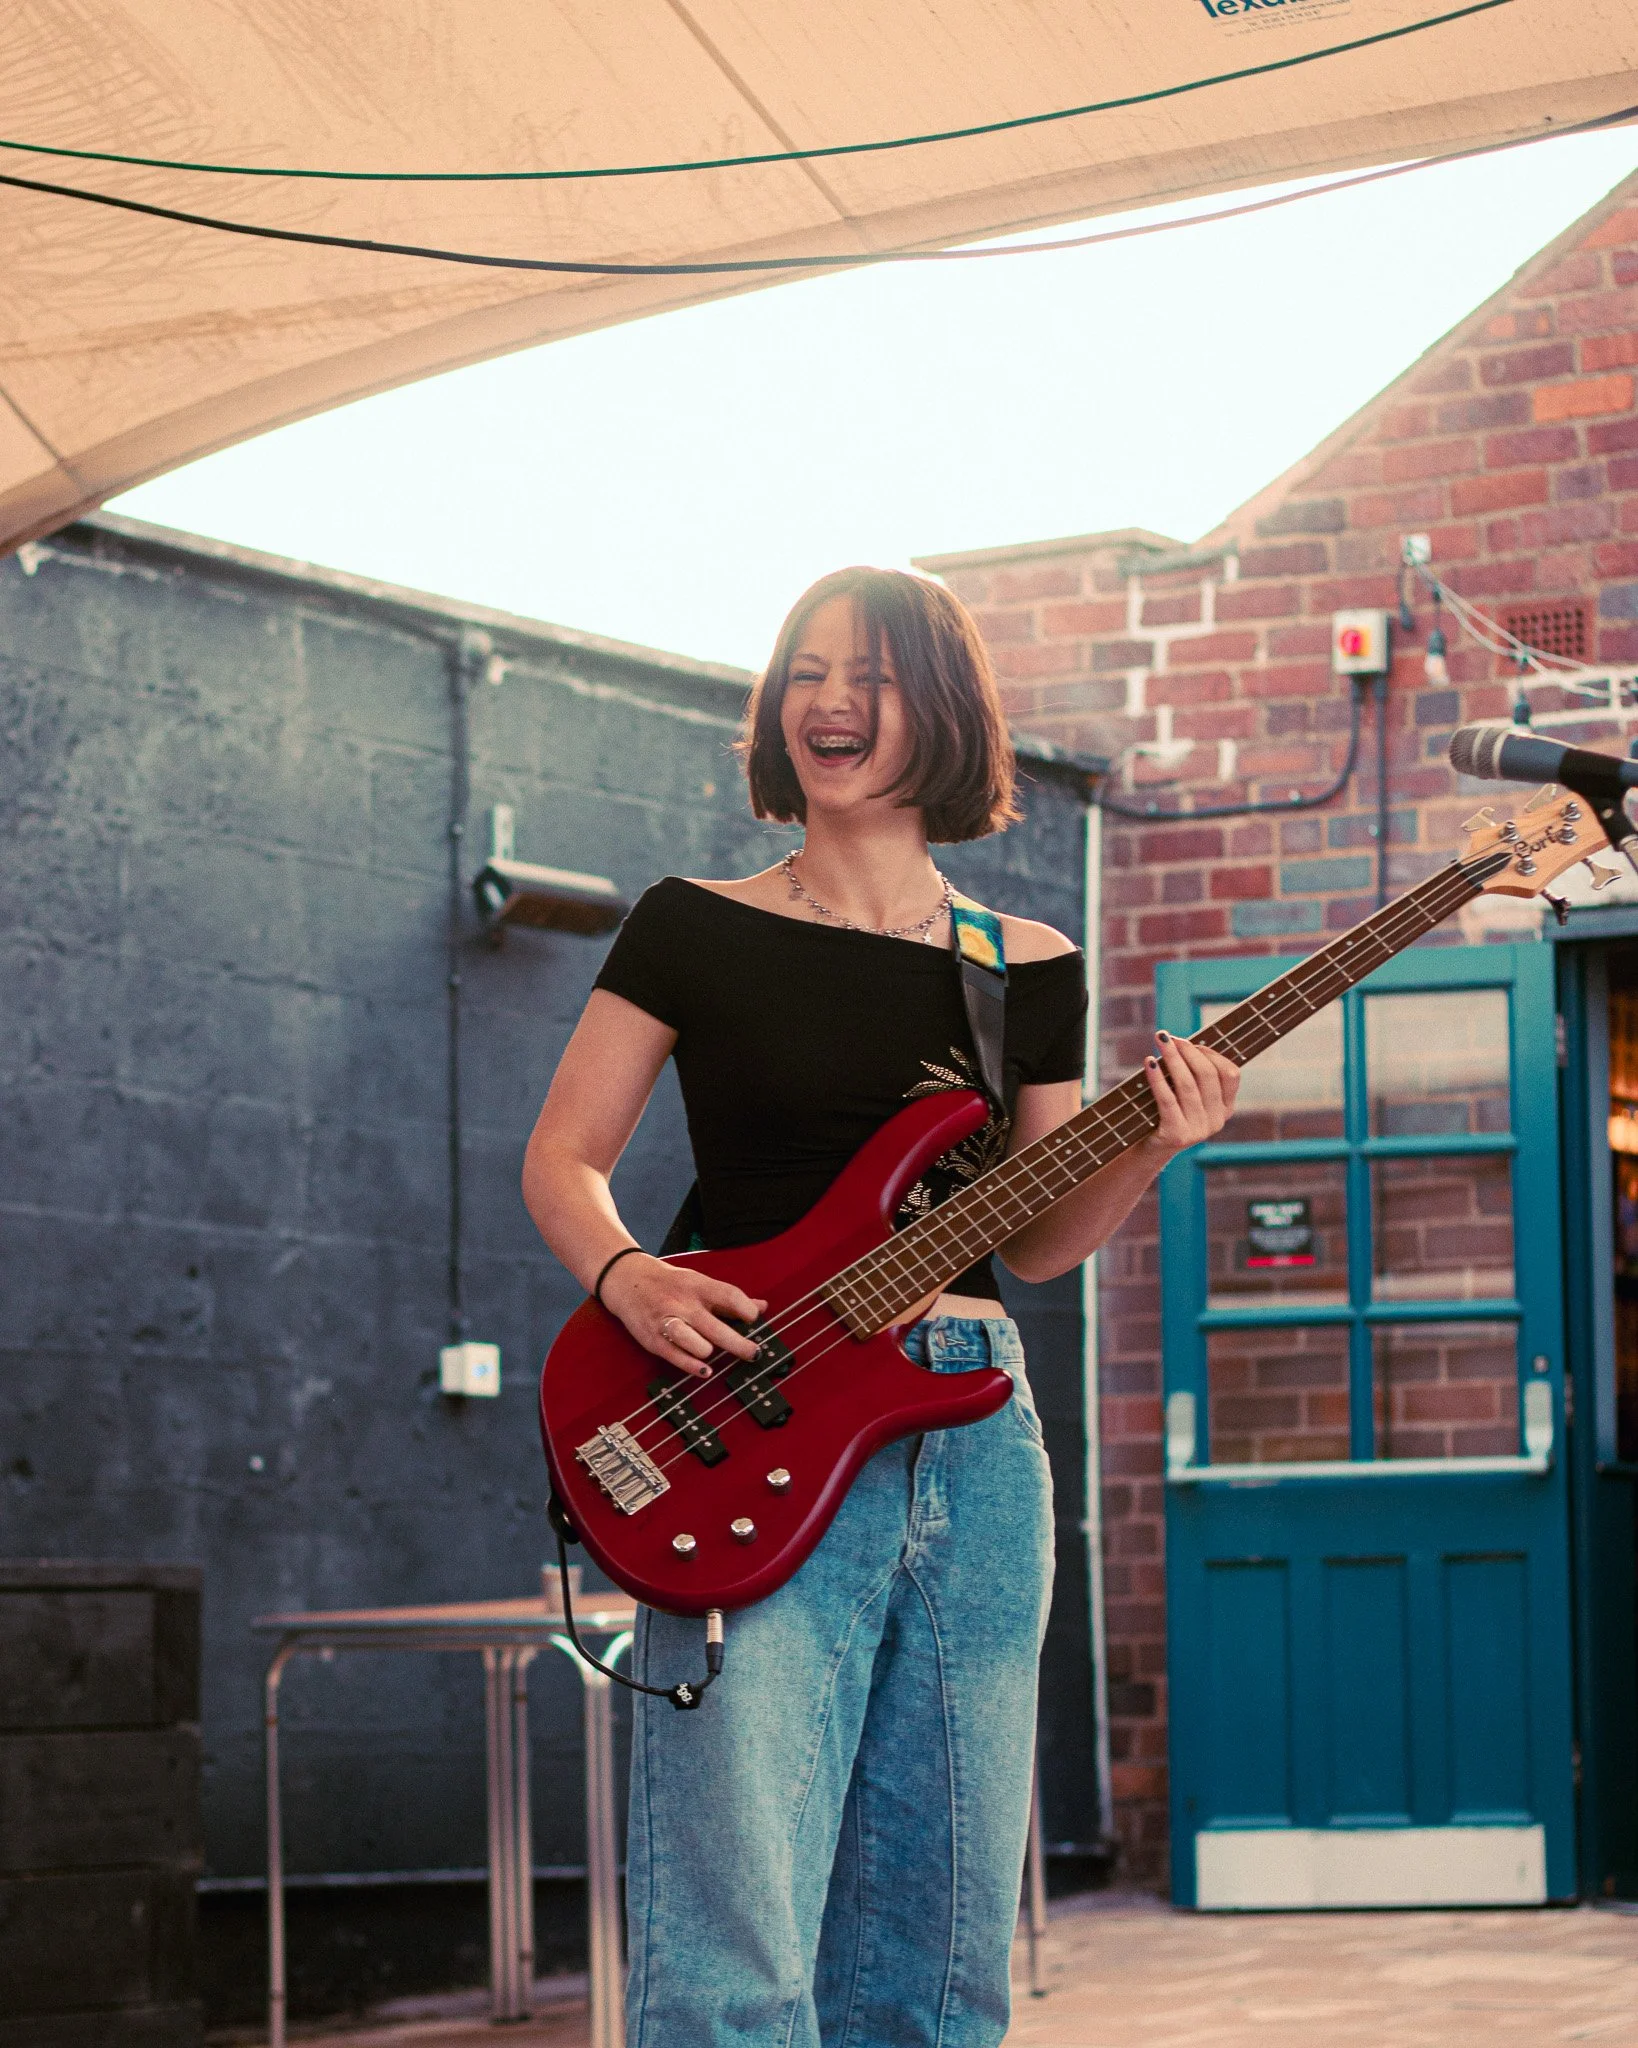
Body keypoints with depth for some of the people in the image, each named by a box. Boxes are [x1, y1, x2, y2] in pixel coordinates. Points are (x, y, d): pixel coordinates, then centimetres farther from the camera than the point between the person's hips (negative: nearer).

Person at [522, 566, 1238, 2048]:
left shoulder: (1029, 970, 12)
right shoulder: (694, 928, 5)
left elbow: (1035, 1244, 13)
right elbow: (560, 1160, 7)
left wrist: (1149, 1148, -6)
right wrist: (628, 1279, -13)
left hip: (971, 1435, 3)